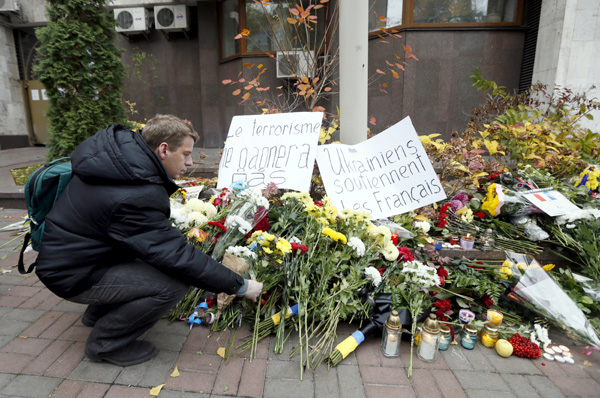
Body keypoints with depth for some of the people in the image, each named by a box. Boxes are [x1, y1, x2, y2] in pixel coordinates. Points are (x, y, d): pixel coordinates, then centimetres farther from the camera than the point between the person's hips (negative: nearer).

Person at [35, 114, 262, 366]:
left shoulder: (120, 146, -6)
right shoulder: (135, 198, -33)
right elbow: (178, 258, -31)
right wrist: (240, 286, -22)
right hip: (72, 274, -10)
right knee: (175, 283, -23)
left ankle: (98, 312, 22)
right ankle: (105, 344, 1)